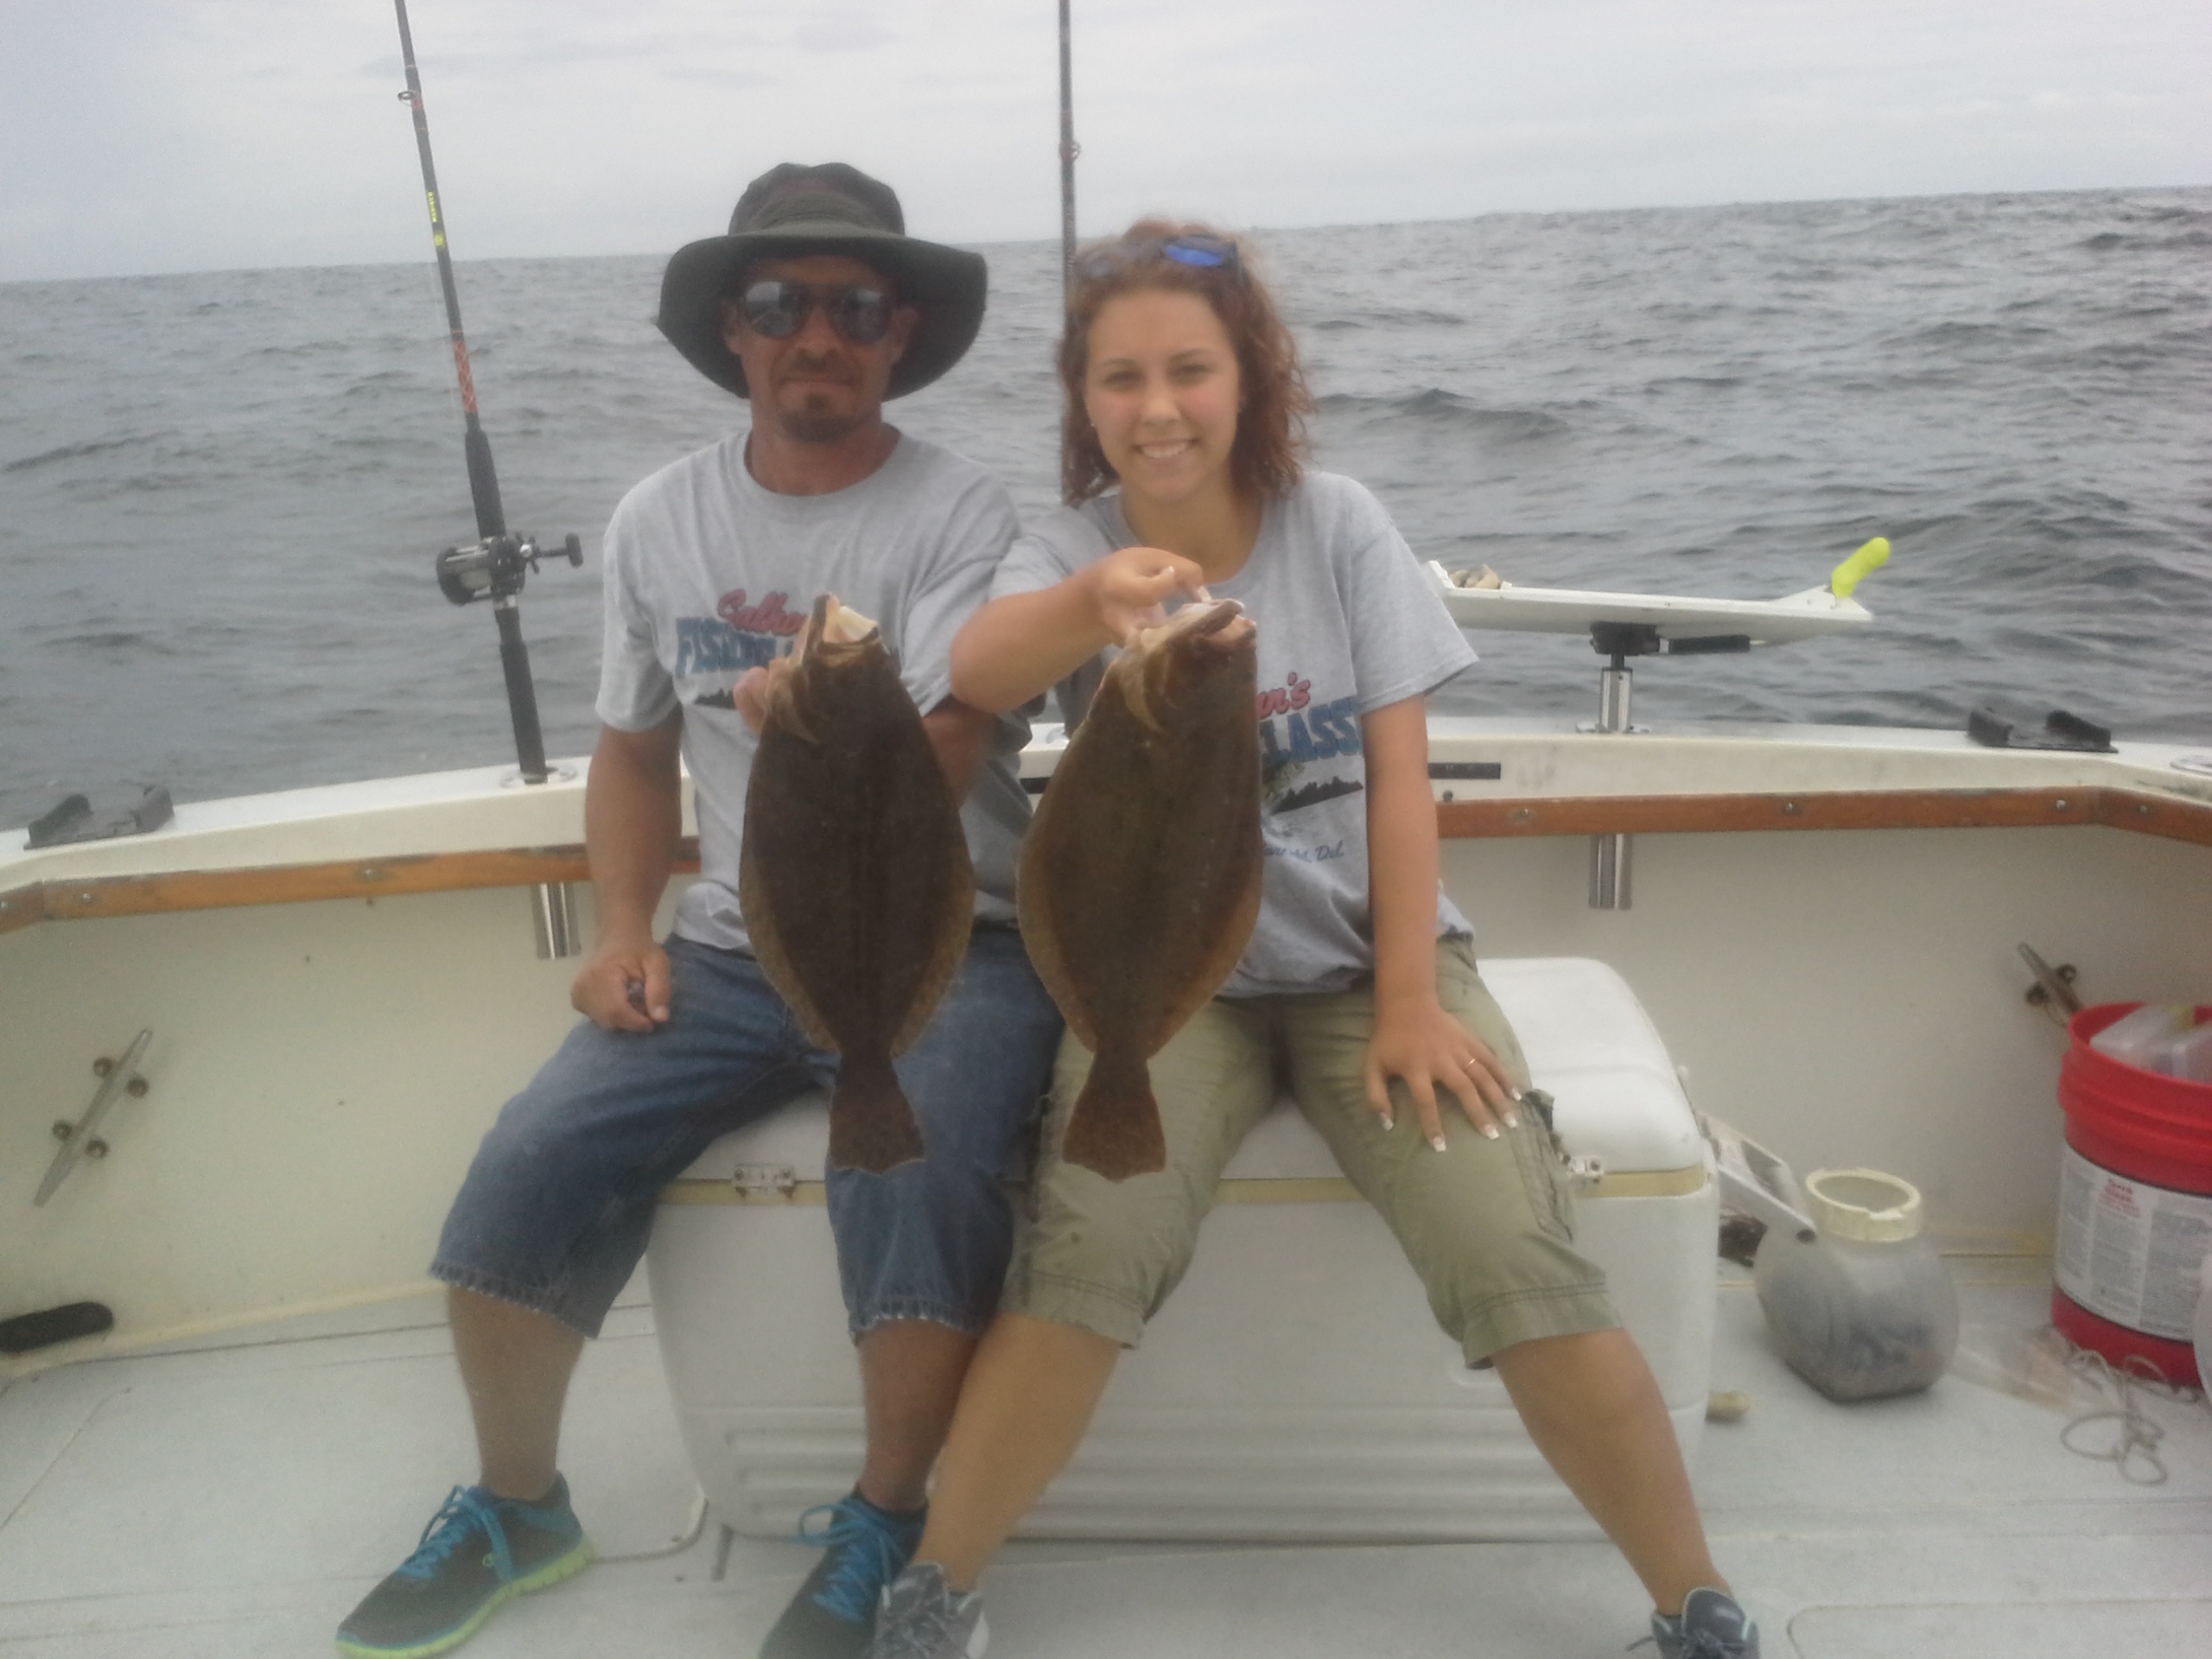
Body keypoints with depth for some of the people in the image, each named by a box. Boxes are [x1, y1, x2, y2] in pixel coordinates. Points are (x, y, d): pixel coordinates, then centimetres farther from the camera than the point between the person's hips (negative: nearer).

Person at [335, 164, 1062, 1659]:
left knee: (913, 1178, -31)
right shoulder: (660, 521, 8)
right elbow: (635, 748, 17)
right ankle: (517, 1511, 16)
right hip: (733, 948, 4)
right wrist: (625, 930, 4)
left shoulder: (960, 514, -7)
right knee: (528, 1170, -12)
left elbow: (930, 777, -16)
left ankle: (885, 1532, -2)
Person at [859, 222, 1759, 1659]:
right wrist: (1096, 604, -53)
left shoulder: (1339, 525, -4)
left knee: (1518, 1264, -19)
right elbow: (981, 669, -30)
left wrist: (1410, 1004, -12)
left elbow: (1400, 771, -6)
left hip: (1365, 955, 0)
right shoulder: (1071, 549, -7)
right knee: (1089, 1257, -24)